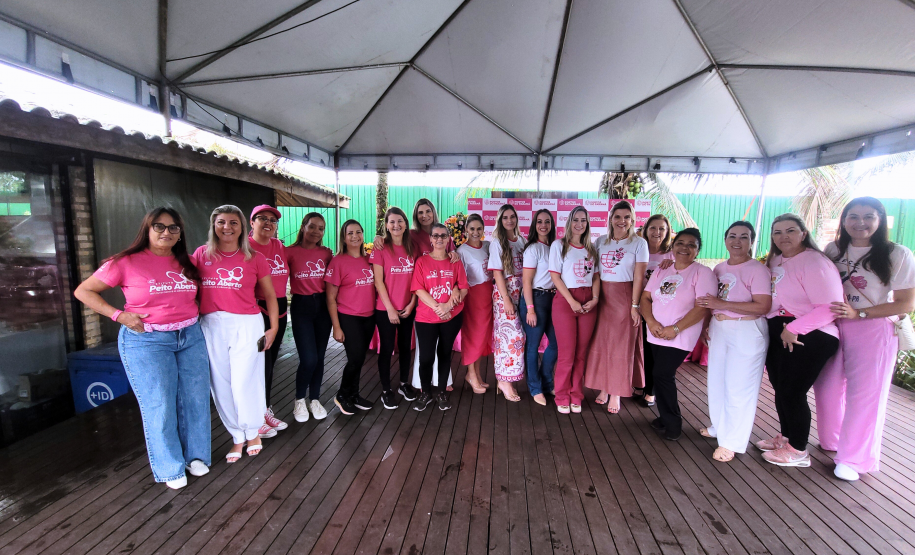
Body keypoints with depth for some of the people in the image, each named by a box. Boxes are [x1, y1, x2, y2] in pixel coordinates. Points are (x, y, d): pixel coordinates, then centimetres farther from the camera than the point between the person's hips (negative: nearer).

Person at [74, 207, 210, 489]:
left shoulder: (186, 264, 7)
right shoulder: (127, 262, -6)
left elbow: (198, 293, 23)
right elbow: (83, 291, -1)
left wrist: (195, 313, 4)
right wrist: (119, 315, -12)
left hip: (190, 337, 4)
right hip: (146, 340, -4)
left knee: (195, 398, 8)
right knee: (159, 405, 1)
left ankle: (195, 456, 27)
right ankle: (170, 468, 19)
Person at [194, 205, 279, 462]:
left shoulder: (254, 258, 1)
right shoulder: (202, 254, 6)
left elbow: (270, 294, 7)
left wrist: (274, 327, 2)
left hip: (247, 325, -2)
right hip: (211, 325, 3)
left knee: (245, 383, -2)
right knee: (221, 385, 8)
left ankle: (252, 433, 24)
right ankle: (237, 437, 26)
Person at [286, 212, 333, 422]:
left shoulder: (327, 253, 5)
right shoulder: (290, 252, -5)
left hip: (323, 305, 4)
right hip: (301, 306, -3)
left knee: (319, 357, 9)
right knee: (308, 359, -8)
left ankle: (314, 399, 27)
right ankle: (299, 400, 17)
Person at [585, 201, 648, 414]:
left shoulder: (639, 243, -2)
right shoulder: (601, 241, 7)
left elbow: (639, 276, -6)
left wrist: (635, 305, -11)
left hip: (624, 298, -3)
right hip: (602, 296, 3)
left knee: (621, 346, 4)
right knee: (600, 343, 6)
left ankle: (616, 393, 15)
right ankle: (603, 388, 21)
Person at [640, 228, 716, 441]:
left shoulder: (702, 273, -7)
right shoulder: (661, 270, 10)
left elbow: (702, 308, -15)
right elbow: (645, 297, 6)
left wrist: (675, 329, -19)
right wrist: (651, 321, -11)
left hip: (680, 337, -5)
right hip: (656, 335, 5)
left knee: (662, 375, -7)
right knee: (663, 375, 10)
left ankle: (672, 423, 12)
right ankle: (667, 417, 27)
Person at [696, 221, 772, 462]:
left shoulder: (757, 269, -12)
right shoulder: (719, 268, 9)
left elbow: (763, 307, -20)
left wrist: (722, 304, -23)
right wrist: (706, 325, 4)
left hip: (746, 332, -7)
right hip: (719, 329, 7)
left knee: (739, 387, 1)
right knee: (717, 380, 16)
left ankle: (732, 442, 12)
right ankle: (719, 426, 35)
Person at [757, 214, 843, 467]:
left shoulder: (814, 263, -16)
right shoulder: (775, 260, 10)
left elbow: (830, 307, -21)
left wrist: (793, 329, -19)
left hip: (808, 338, -7)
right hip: (779, 333, 7)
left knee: (792, 392, 1)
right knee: (780, 389, 15)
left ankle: (798, 451, 20)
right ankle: (785, 436, 34)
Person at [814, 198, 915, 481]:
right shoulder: (832, 250, 2)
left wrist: (858, 313, -19)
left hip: (873, 331, -3)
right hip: (831, 328, 4)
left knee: (864, 394, 4)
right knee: (827, 388, 11)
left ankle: (853, 457, 19)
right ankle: (830, 441, 33)